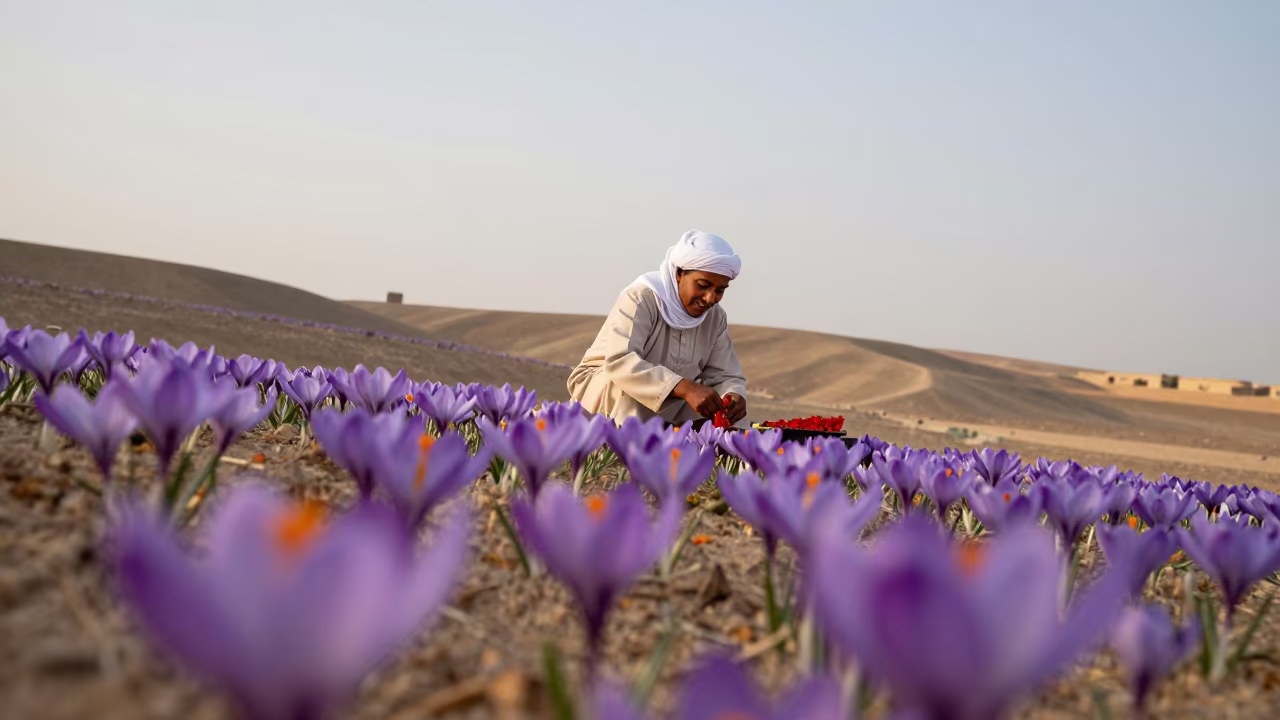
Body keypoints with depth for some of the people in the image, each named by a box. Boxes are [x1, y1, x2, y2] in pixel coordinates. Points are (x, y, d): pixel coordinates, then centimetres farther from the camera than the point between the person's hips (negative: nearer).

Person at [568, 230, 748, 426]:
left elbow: (726, 376, -4)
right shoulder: (641, 299, -24)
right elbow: (619, 362, -40)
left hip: (662, 417, 6)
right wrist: (685, 388, -51)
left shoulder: (715, 318, -4)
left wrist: (734, 396, -31)